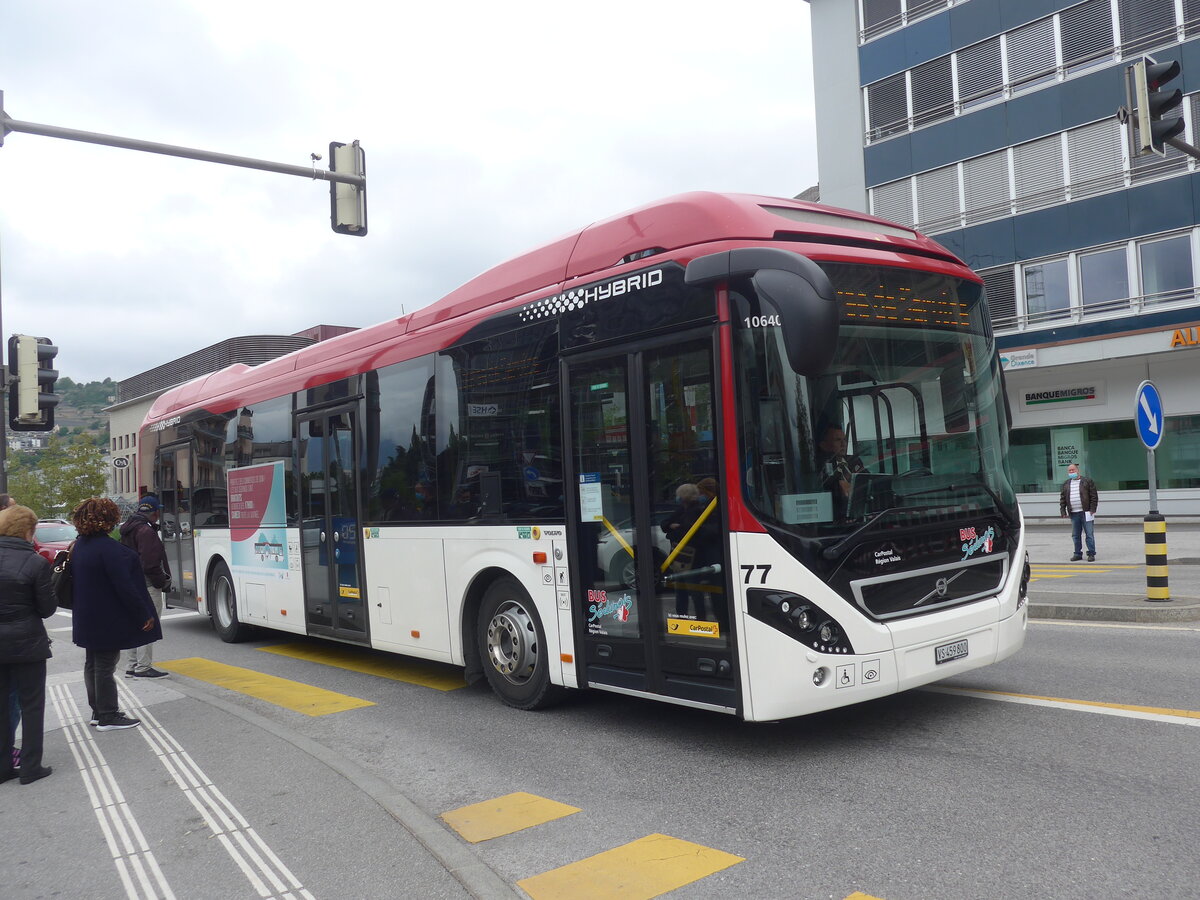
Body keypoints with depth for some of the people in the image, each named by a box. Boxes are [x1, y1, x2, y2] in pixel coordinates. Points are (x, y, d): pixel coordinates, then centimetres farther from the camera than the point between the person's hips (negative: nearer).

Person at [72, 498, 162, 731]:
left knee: (93, 663, 16)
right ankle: (108, 716, 6)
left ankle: (98, 712, 27)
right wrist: (144, 615, -18)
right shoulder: (108, 547, -22)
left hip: (88, 619, 9)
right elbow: (124, 587, -23)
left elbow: (82, 582, 16)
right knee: (105, 665, -2)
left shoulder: (79, 545, 7)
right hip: (107, 621, -9)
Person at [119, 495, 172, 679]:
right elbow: (150, 565, -21)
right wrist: (164, 582, -9)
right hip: (148, 586, -10)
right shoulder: (146, 531, -17)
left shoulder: (128, 529, 14)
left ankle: (133, 666, 23)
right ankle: (143, 667, -2)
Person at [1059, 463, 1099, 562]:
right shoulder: (1066, 484, 14)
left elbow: (1094, 496, -2)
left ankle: (1091, 554, 4)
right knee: (1075, 535, 8)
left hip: (1086, 512, -4)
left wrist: (1092, 509, -10)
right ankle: (1078, 554, 16)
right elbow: (1062, 499, 14)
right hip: (1073, 514, 4)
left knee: (1089, 534, -2)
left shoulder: (1087, 481, 2)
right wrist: (1063, 511, 5)